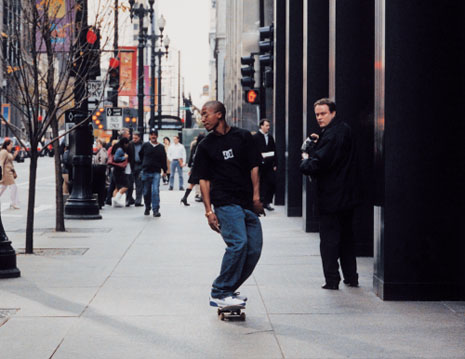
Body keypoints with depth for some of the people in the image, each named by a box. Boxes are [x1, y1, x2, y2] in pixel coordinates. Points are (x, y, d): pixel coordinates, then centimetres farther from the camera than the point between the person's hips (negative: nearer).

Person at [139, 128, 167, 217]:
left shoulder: (161, 147, 4)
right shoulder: (145, 145, 4)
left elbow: (164, 159, 8)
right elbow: (140, 155, 19)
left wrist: (164, 170, 5)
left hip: (156, 172, -2)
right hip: (146, 172, 2)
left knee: (155, 191, -13)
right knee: (146, 191, 9)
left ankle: (156, 210, -13)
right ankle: (147, 208, 26)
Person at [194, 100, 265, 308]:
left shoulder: (243, 137, 10)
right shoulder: (205, 146, 8)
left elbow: (254, 167, 9)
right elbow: (204, 180, 7)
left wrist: (256, 198, 0)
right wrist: (209, 211, -2)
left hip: (248, 203, 3)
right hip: (225, 203, -3)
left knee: (254, 249, 0)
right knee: (238, 243, -20)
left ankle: (228, 290, 14)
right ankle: (219, 294, -13)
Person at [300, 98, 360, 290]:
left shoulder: (332, 135, -20)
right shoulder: (344, 130, 11)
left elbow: (318, 164, -23)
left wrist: (305, 160, -4)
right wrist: (317, 144, 6)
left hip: (331, 197, -9)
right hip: (347, 195, 9)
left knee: (329, 239, -2)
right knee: (346, 237, 17)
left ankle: (332, 279, -1)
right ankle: (351, 277, 23)